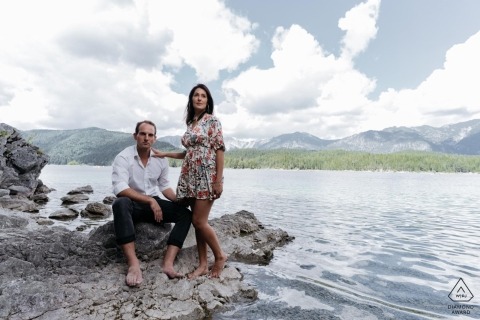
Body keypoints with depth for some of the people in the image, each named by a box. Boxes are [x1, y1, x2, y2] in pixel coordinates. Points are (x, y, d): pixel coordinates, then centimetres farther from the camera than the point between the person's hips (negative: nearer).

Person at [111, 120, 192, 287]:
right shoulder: (123, 157, -12)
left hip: (154, 203, 5)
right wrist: (150, 201, -28)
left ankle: (168, 263, -26)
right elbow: (120, 189, -24)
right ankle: (133, 263, -39)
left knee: (185, 213, -15)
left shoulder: (161, 160, 2)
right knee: (120, 203, -39)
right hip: (132, 204, -4)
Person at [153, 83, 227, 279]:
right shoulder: (190, 123, 17)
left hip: (206, 176, -7)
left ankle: (220, 256, 14)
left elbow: (219, 150, -10)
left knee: (199, 221, -8)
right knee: (196, 222, 6)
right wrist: (164, 154, 23)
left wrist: (219, 180, -17)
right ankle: (203, 264, 16)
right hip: (191, 177, 7)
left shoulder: (212, 120, -3)